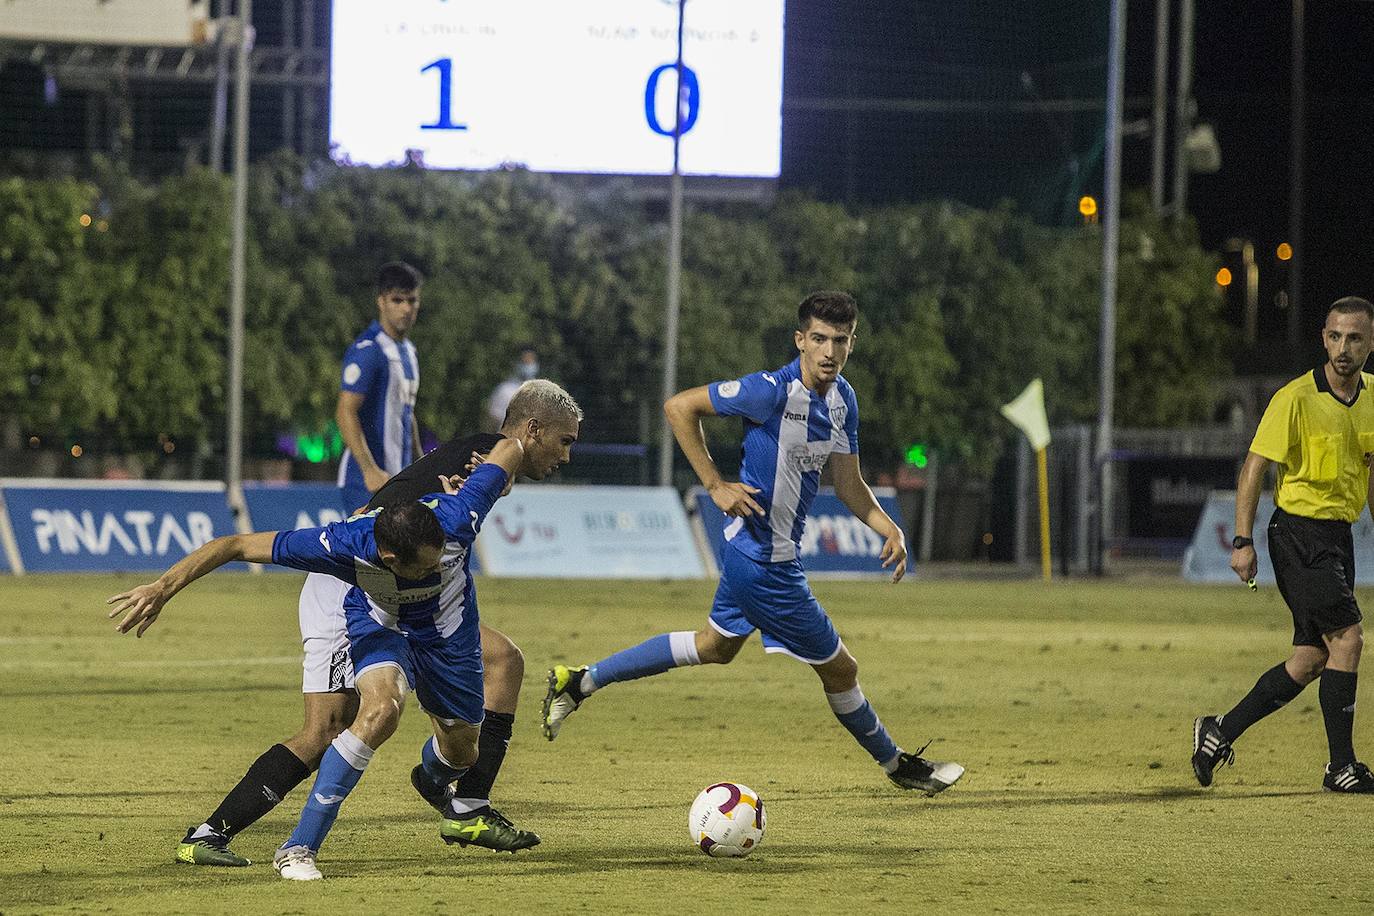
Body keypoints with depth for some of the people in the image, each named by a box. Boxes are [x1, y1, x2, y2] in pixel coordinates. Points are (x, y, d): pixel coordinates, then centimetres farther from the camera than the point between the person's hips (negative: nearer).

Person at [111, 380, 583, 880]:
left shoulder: (454, 521, -41)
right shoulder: (346, 545, -43)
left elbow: (512, 447, -23)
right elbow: (234, 545, -34)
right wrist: (163, 588, -34)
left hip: (448, 627, 3)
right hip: (380, 622, -3)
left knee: (461, 749, 15)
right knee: (381, 709, -33)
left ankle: (434, 778, 57)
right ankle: (299, 847, -25)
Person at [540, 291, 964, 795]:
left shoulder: (842, 399, 1)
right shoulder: (773, 391, -25)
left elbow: (848, 483, 9)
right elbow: (678, 407, -18)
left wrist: (889, 529, -8)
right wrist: (716, 486, -20)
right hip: (767, 561, -9)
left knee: (715, 646, 27)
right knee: (839, 668, 5)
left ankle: (580, 681, 34)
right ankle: (896, 763, 27)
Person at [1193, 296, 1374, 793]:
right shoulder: (1296, 398, -13)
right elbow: (1253, 468, -11)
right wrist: (1243, 541, -15)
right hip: (1299, 532, -7)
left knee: (1311, 660, 6)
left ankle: (1220, 732, 18)